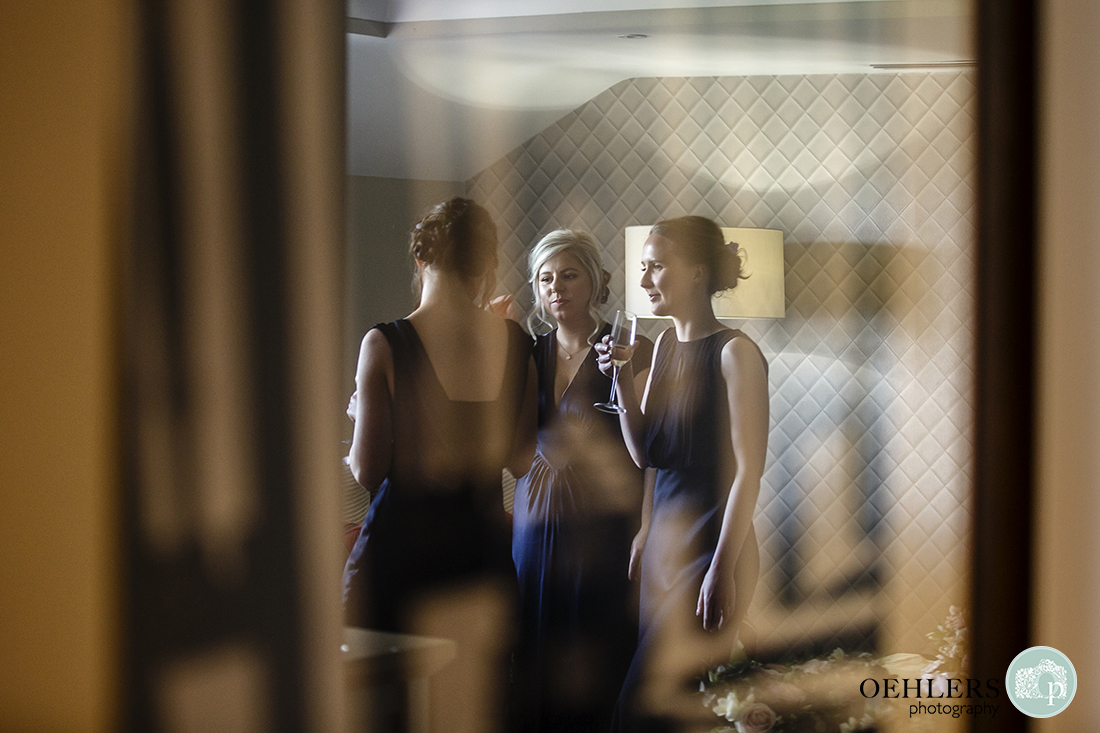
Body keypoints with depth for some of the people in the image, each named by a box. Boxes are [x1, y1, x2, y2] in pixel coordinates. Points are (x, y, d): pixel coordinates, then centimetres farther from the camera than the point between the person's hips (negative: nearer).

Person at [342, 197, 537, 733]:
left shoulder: (384, 344, -11)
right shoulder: (516, 343, 0)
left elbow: (367, 471, -10)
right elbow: (520, 459, 8)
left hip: (401, 547, -4)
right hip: (483, 544, 4)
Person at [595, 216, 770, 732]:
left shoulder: (734, 352, -12)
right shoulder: (665, 344, 11)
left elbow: (748, 470, -14)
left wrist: (723, 570, -17)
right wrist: (622, 382, 0)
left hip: (711, 544, -8)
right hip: (663, 538, 8)